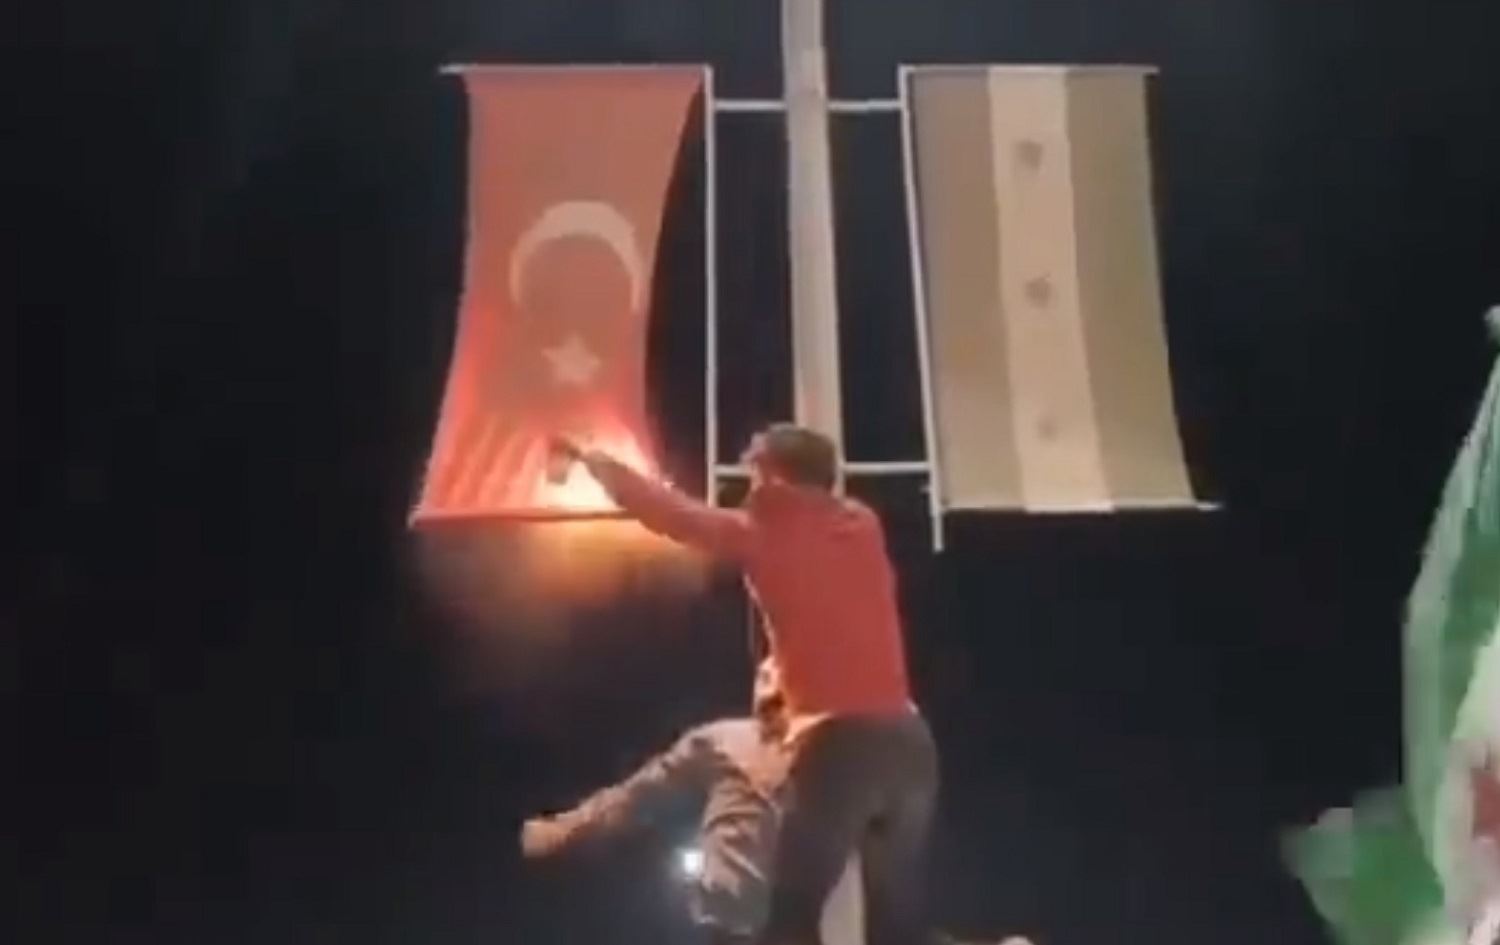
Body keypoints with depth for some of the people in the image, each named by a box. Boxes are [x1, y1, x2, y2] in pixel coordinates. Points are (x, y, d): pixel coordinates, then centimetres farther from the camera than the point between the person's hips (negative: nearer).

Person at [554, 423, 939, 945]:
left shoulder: (766, 533, 2)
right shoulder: (862, 525, 15)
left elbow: (674, 513, 10)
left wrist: (592, 460, 24)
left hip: (839, 743, -6)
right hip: (906, 739, 6)